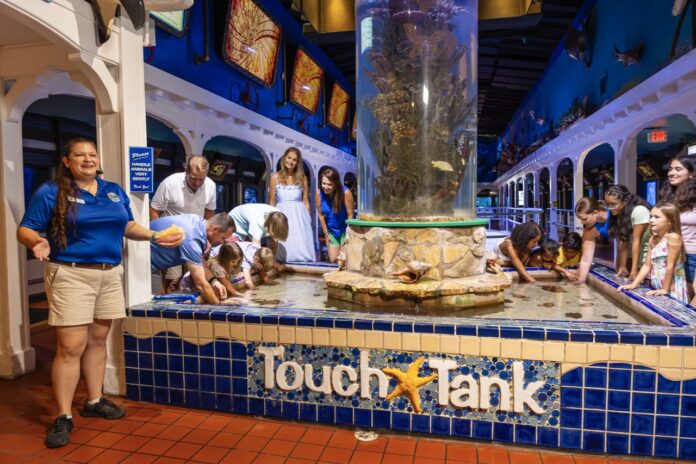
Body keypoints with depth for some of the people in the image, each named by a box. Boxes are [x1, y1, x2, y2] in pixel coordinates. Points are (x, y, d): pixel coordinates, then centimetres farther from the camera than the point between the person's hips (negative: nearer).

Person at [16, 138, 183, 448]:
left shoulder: (114, 191, 12)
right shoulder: (50, 192, -3)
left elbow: (128, 226, 19)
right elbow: (25, 230, -4)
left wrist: (155, 237, 5)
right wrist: (39, 243, -25)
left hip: (110, 274, 5)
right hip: (70, 275, -5)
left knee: (98, 340, 13)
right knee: (71, 346, -6)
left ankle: (94, 401, 27)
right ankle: (63, 417, 7)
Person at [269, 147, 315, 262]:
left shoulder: (302, 177, 6)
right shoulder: (275, 177, 4)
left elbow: (306, 201, 8)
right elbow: (272, 202, 6)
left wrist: (307, 218, 3)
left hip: (299, 216, 1)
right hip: (281, 215, -1)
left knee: (301, 249, -1)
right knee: (283, 249, -1)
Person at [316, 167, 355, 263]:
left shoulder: (345, 193, -26)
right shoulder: (319, 193, -16)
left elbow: (350, 215, -17)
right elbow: (321, 215, -4)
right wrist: (326, 233, 2)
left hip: (345, 230, -3)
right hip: (331, 231, 3)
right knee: (333, 260, 3)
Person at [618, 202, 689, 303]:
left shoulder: (673, 237, -15)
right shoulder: (652, 239, 8)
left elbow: (670, 266, -16)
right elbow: (647, 265, 9)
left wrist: (665, 289, -13)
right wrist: (634, 284, 3)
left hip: (672, 289, -7)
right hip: (656, 289, 7)